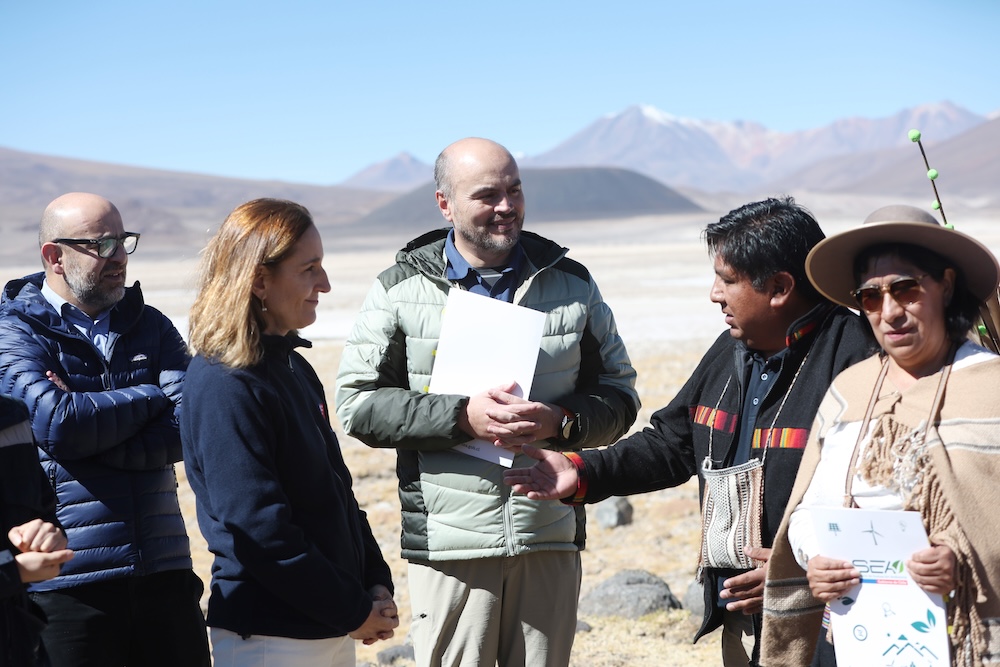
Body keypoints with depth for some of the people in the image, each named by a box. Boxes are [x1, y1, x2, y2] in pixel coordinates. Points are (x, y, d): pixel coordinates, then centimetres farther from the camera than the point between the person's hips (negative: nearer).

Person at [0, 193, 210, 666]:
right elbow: (56, 421, -19)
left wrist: (89, 427, -14)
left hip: (164, 573, 4)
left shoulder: (151, 327, 12)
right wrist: (150, 397, -6)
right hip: (66, 585, -4)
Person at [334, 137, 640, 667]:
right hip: (448, 540, -2)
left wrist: (561, 422, -10)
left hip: (550, 540, 2)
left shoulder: (571, 283, 10)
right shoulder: (401, 290, 2)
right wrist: (462, 416, -14)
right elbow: (358, 403, -2)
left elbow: (619, 392, 12)